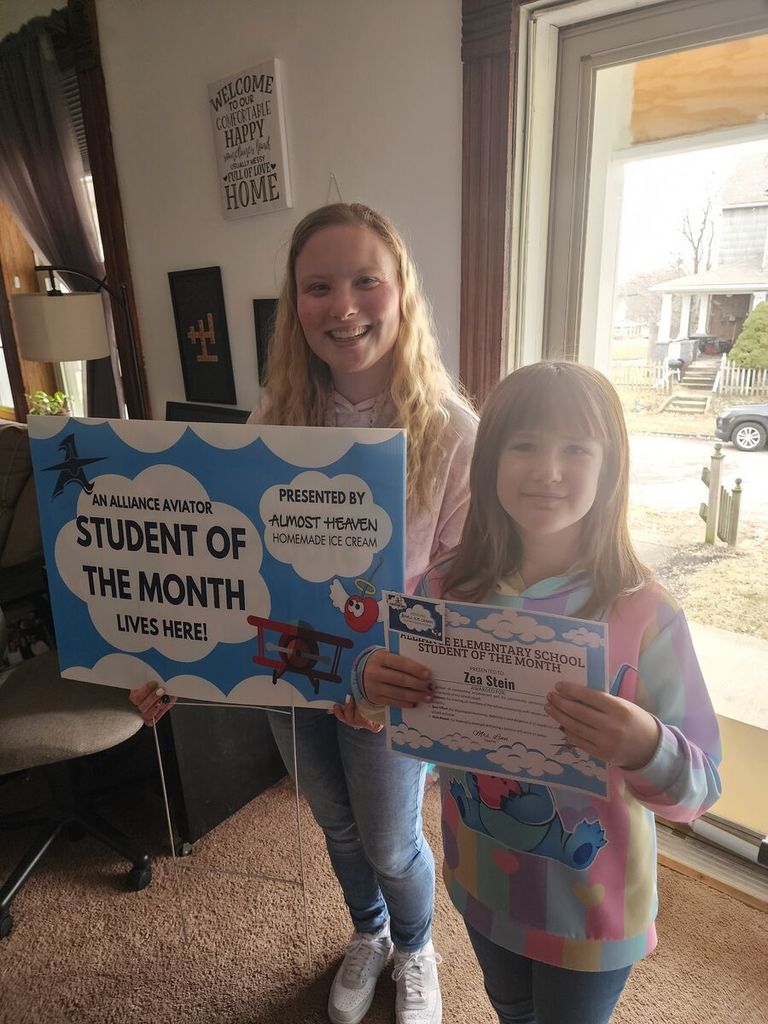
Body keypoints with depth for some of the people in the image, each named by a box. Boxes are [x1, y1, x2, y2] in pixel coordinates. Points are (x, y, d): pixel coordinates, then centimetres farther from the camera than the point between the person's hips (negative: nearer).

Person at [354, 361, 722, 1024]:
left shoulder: (647, 615, -25)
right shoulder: (446, 588, -16)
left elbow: (701, 791, -18)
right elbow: (402, 712, -2)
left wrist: (647, 750, -40)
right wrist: (371, 683, -24)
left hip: (592, 907, -3)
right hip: (483, 885, 3)